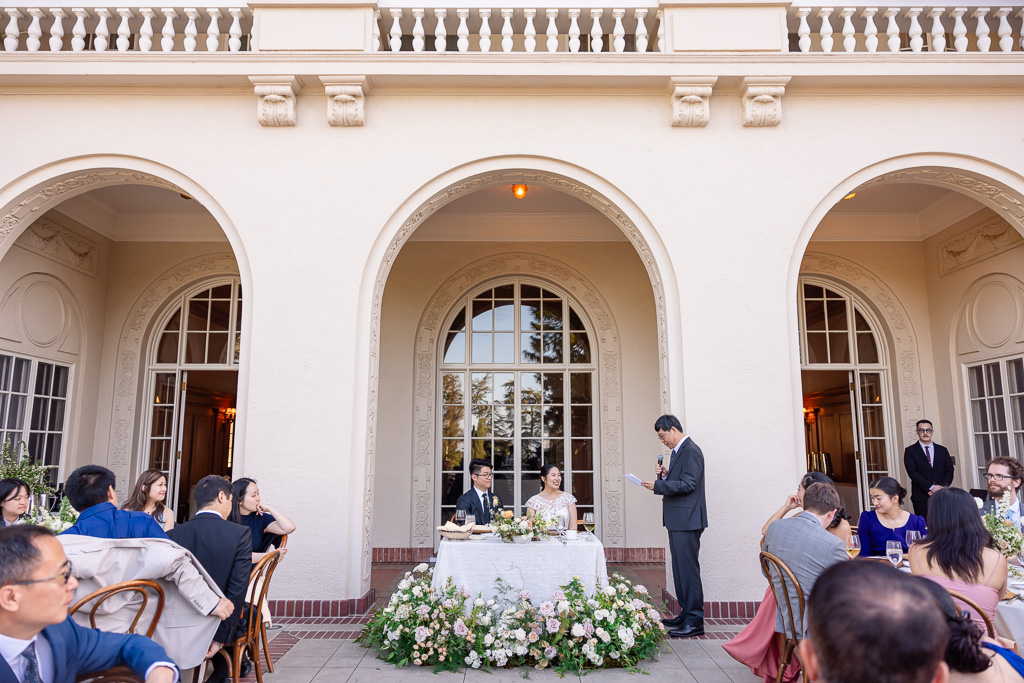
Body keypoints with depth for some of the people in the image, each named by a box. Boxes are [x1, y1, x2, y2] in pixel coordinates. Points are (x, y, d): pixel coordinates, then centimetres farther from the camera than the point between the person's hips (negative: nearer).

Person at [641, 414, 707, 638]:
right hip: (677, 520, 11)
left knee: (688, 569, -6)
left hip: (687, 520, -11)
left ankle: (695, 622, 0)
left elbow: (688, 484, -22)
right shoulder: (677, 451, 17)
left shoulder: (691, 451, -14)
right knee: (680, 569, 16)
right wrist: (665, 475, 3)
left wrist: (657, 486, -19)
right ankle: (685, 614, 26)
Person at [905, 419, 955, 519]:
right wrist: (931, 487, -13)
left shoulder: (942, 450, 14)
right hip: (921, 498, -3)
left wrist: (941, 488, -7)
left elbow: (949, 471, 8)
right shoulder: (910, 451, 3)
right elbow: (912, 473, -6)